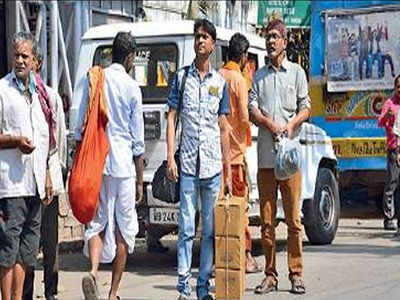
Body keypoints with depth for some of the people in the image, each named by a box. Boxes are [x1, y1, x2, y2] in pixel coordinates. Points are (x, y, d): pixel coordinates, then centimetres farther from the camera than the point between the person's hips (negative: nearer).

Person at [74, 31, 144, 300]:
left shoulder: (93, 80, 4)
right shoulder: (132, 87, -4)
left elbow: (80, 129, 6)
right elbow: (138, 140, -1)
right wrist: (140, 180, 6)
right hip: (123, 165, -3)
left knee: (97, 222, 8)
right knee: (124, 228, 8)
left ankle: (93, 272, -18)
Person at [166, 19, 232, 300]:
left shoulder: (220, 81, 10)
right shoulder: (182, 76, 6)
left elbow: (224, 127, 12)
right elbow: (171, 118, 4)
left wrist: (228, 170, 9)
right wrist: (170, 158, -6)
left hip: (213, 165, 2)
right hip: (188, 163, -2)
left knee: (211, 231, 5)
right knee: (186, 228, -2)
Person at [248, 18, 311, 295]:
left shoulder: (297, 72, 11)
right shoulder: (259, 75, 16)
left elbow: (305, 107, 6)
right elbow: (252, 109, 6)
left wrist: (291, 124, -14)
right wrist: (270, 123, -13)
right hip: (266, 155, 2)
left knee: (293, 218, -3)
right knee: (267, 219, 2)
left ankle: (296, 274, 3)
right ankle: (270, 275, 8)